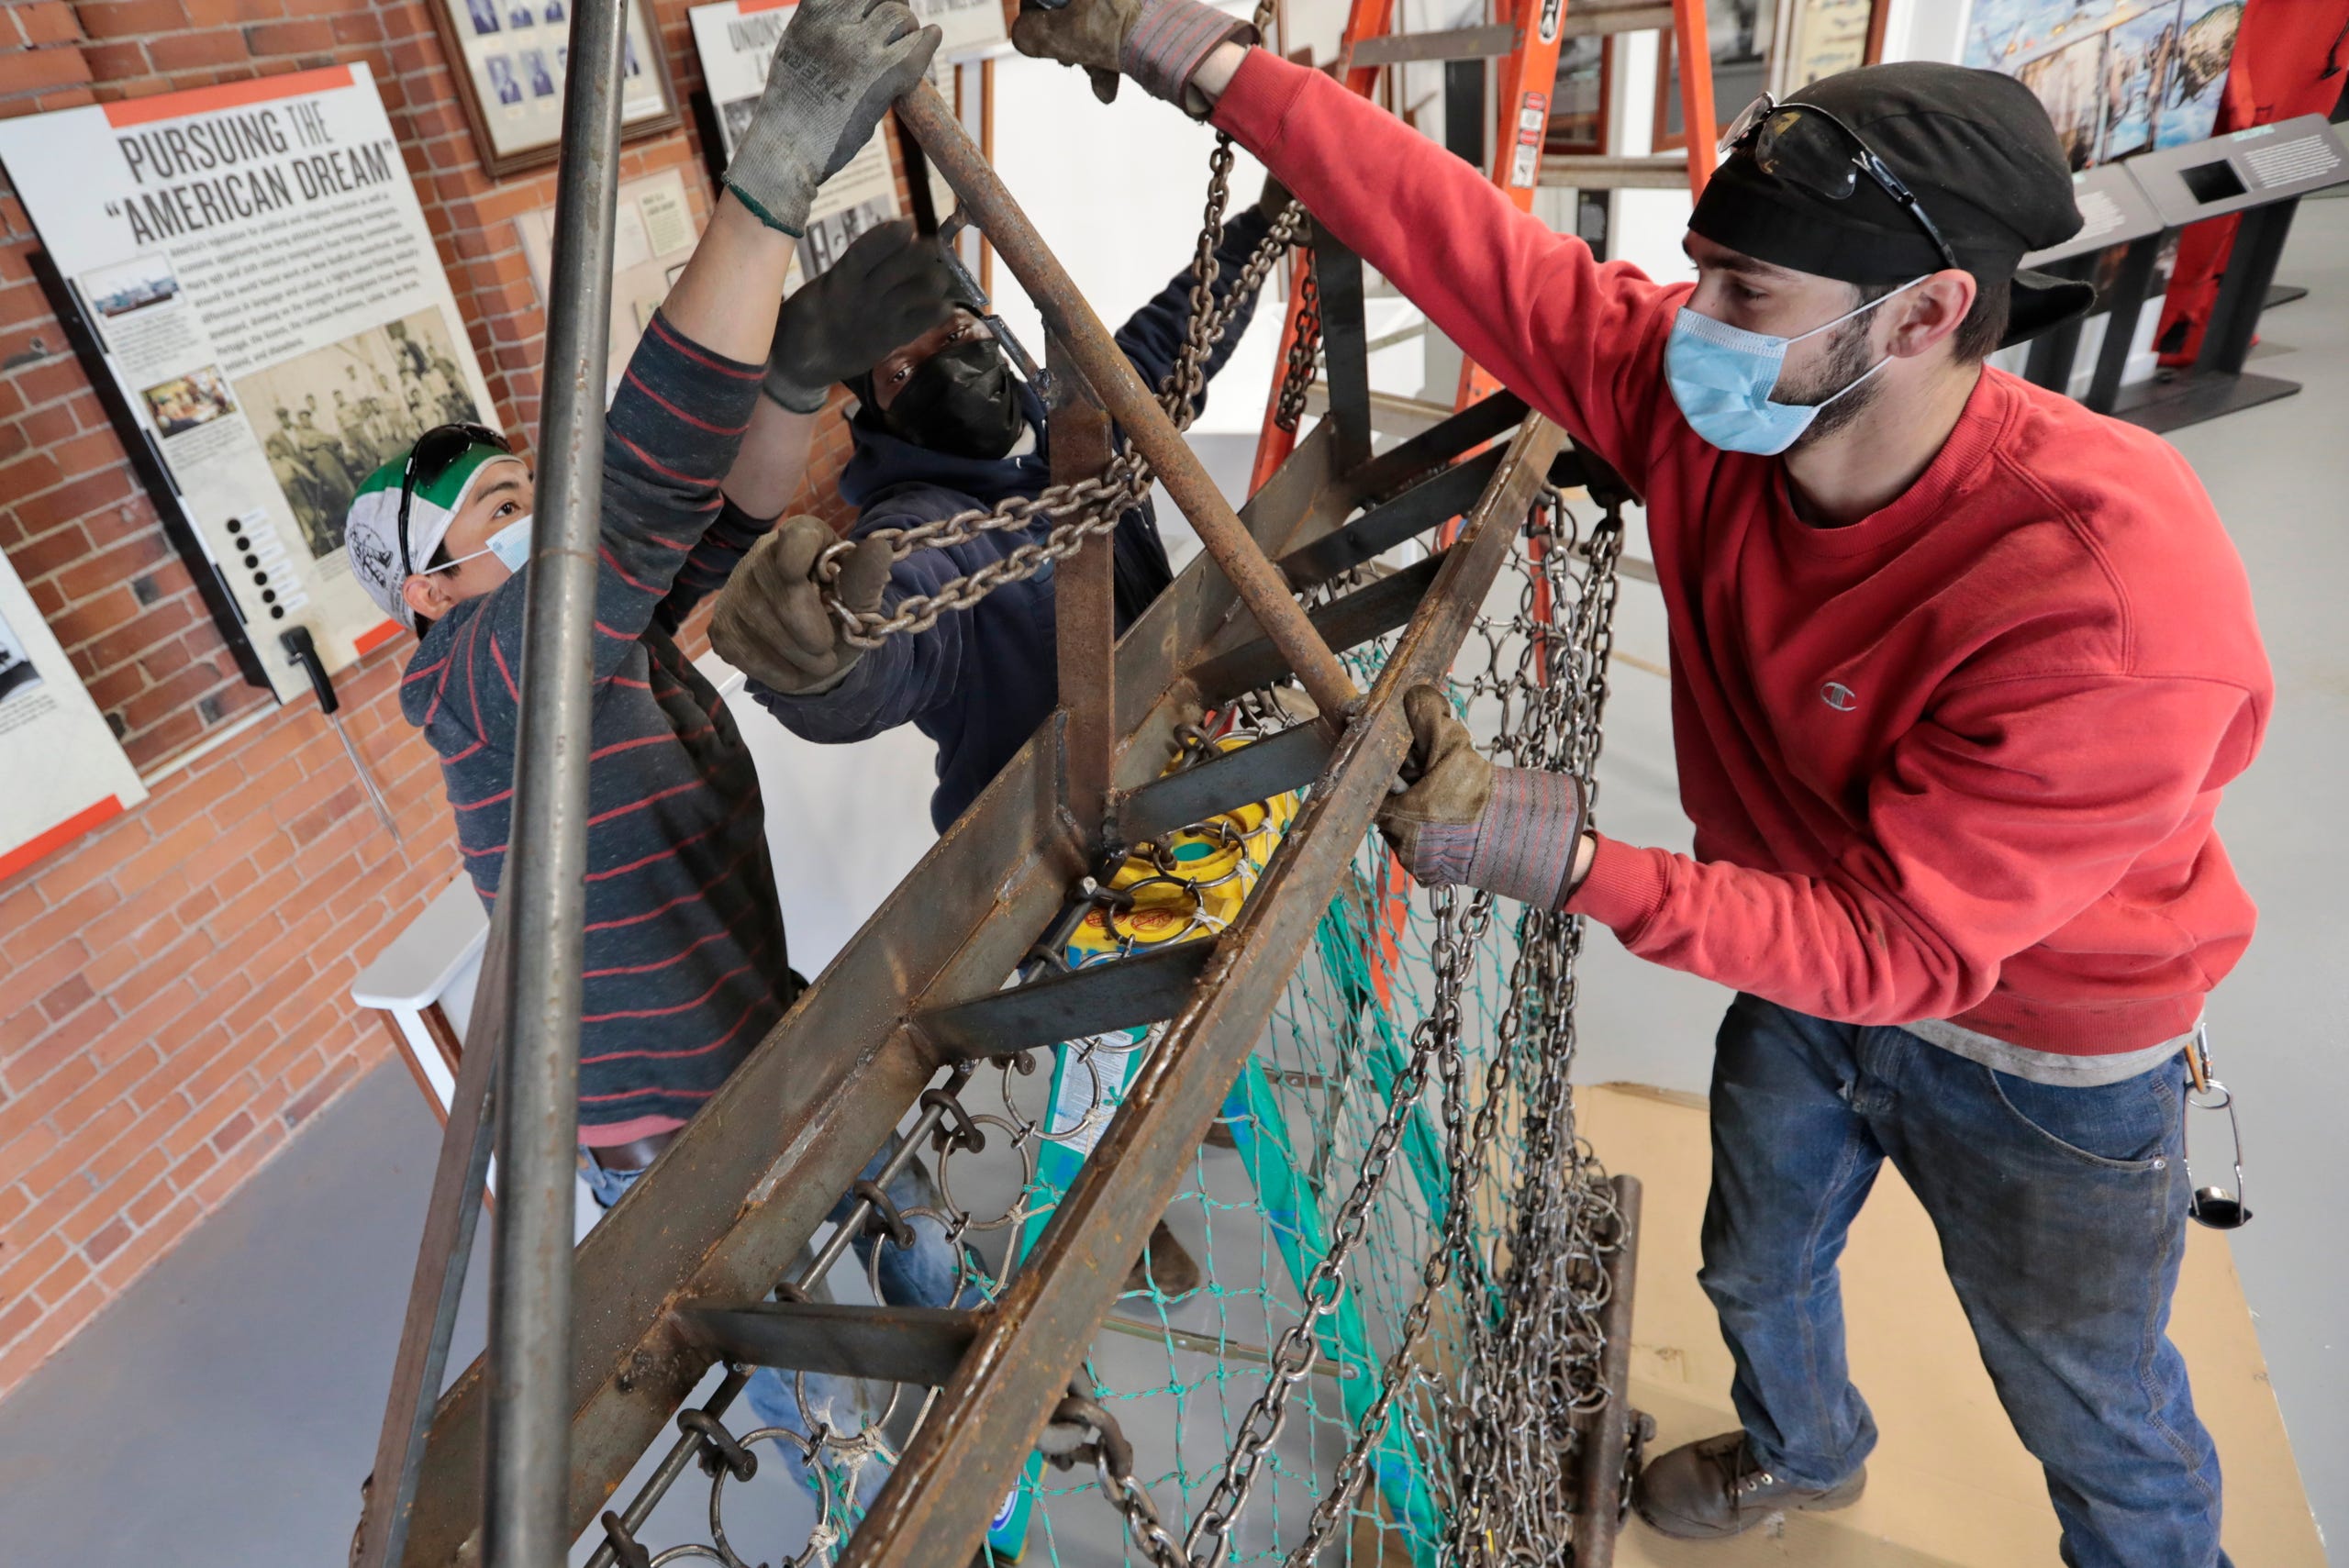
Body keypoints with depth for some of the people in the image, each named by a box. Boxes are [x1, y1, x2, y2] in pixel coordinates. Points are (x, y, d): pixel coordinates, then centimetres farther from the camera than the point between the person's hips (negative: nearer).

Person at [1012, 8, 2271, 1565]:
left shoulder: (2116, 599, -38)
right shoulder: (1704, 394, -23)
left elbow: (1909, 944, -34)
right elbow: (1463, 237, -22)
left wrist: (1570, 862, -43)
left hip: (2043, 1057, -5)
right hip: (1813, 966, 6)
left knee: (2100, 1421, 20)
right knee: (1758, 1268, 29)